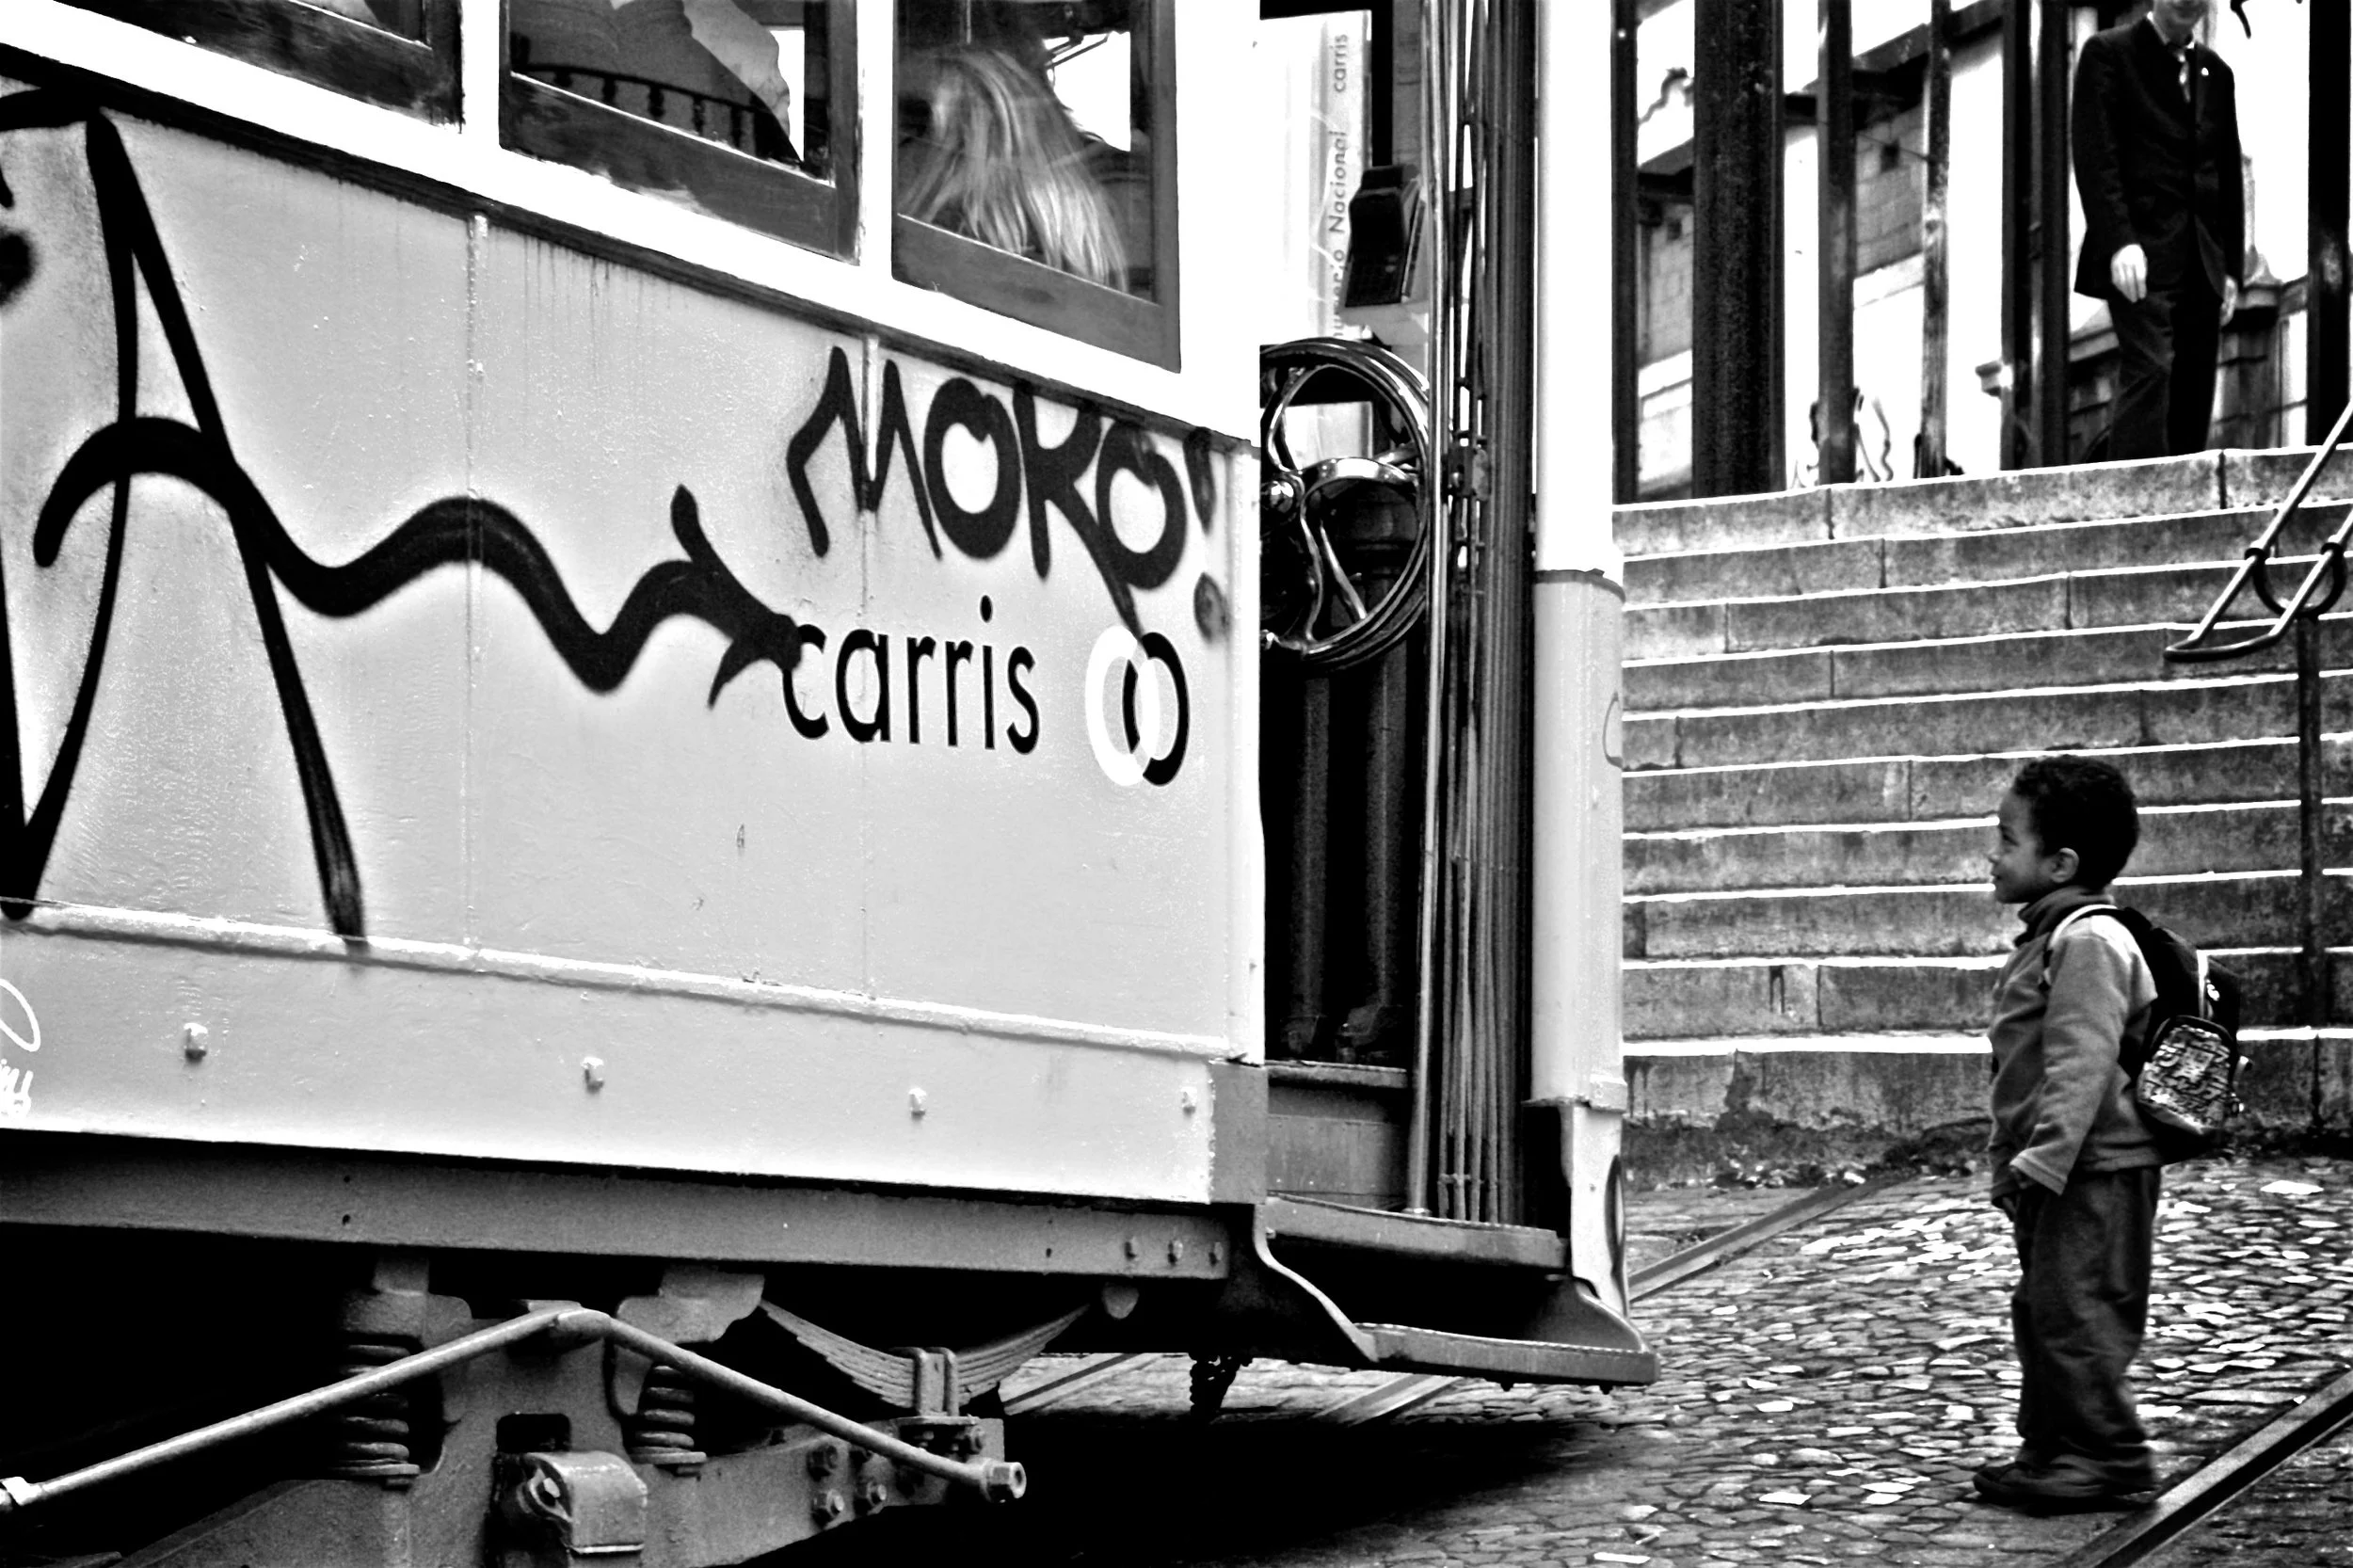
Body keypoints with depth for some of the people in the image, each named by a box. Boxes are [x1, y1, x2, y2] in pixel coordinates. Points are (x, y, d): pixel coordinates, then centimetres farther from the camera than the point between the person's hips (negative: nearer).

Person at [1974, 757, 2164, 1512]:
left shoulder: (2088, 942, -17)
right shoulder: (2051, 938, 16)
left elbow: (2081, 1067, -25)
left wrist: (2043, 1160, -28)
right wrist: (2018, 1161, 23)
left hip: (2094, 1172, -11)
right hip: (2055, 1173, 11)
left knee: (2077, 1312, -7)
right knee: (2043, 1311, 15)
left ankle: (2107, 1455, 0)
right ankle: (2051, 1448, 23)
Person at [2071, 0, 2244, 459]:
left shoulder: (2216, 73, 19)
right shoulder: (2109, 53, 2)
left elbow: (2229, 175, 20)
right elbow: (2094, 155, -7)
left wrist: (2231, 266, 11)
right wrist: (2119, 242, -18)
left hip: (2202, 262, 6)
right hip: (2141, 251, -6)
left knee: (2195, 389, -1)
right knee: (2149, 370, -19)